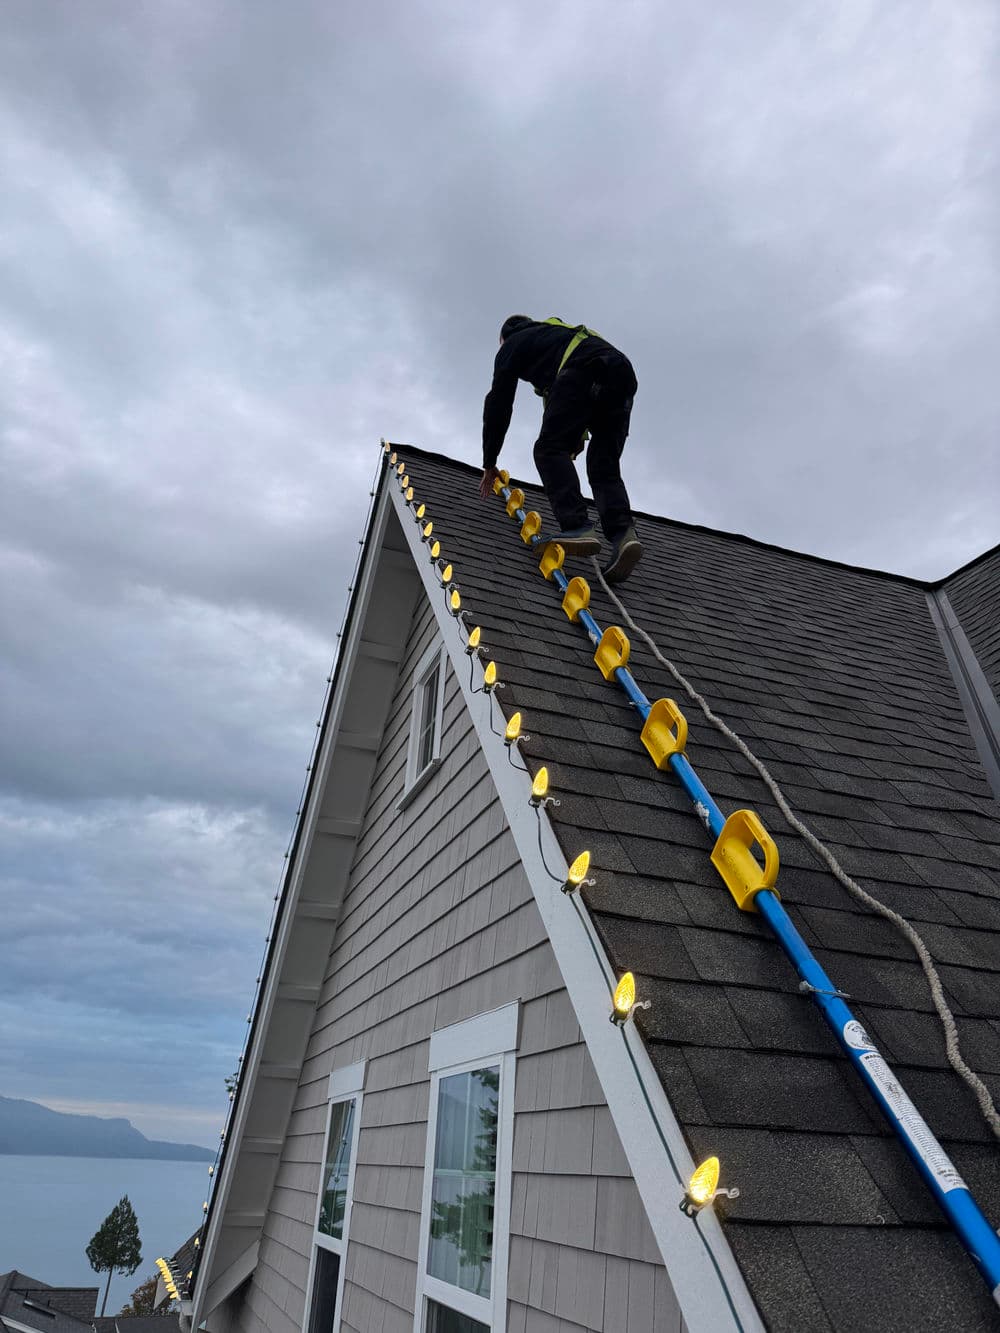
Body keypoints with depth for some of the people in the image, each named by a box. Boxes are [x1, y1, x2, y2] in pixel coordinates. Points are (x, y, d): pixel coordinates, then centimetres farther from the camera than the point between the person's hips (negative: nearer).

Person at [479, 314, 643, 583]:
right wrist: (579, 435, 26)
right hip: (624, 371, 7)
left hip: (586, 369, -6)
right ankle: (623, 534, -18)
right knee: (604, 468, 5)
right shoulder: (555, 331, 45)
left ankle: (578, 528, -27)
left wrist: (489, 464, 24)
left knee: (550, 450, -7)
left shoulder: (512, 344, 26)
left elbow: (498, 404, 21)